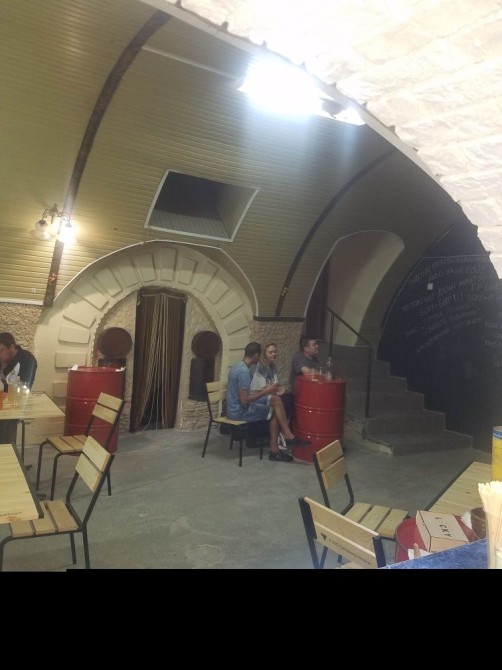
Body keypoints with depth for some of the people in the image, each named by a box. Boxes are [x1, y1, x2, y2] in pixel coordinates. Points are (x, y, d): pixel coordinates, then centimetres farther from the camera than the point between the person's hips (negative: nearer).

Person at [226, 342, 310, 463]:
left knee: (275, 399, 4)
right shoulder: (244, 371, -23)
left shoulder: (238, 366, 9)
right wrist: (265, 392, -17)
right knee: (274, 412, -4)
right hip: (239, 411, -9)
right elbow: (244, 400, -26)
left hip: (236, 407, 9)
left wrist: (264, 390, 12)